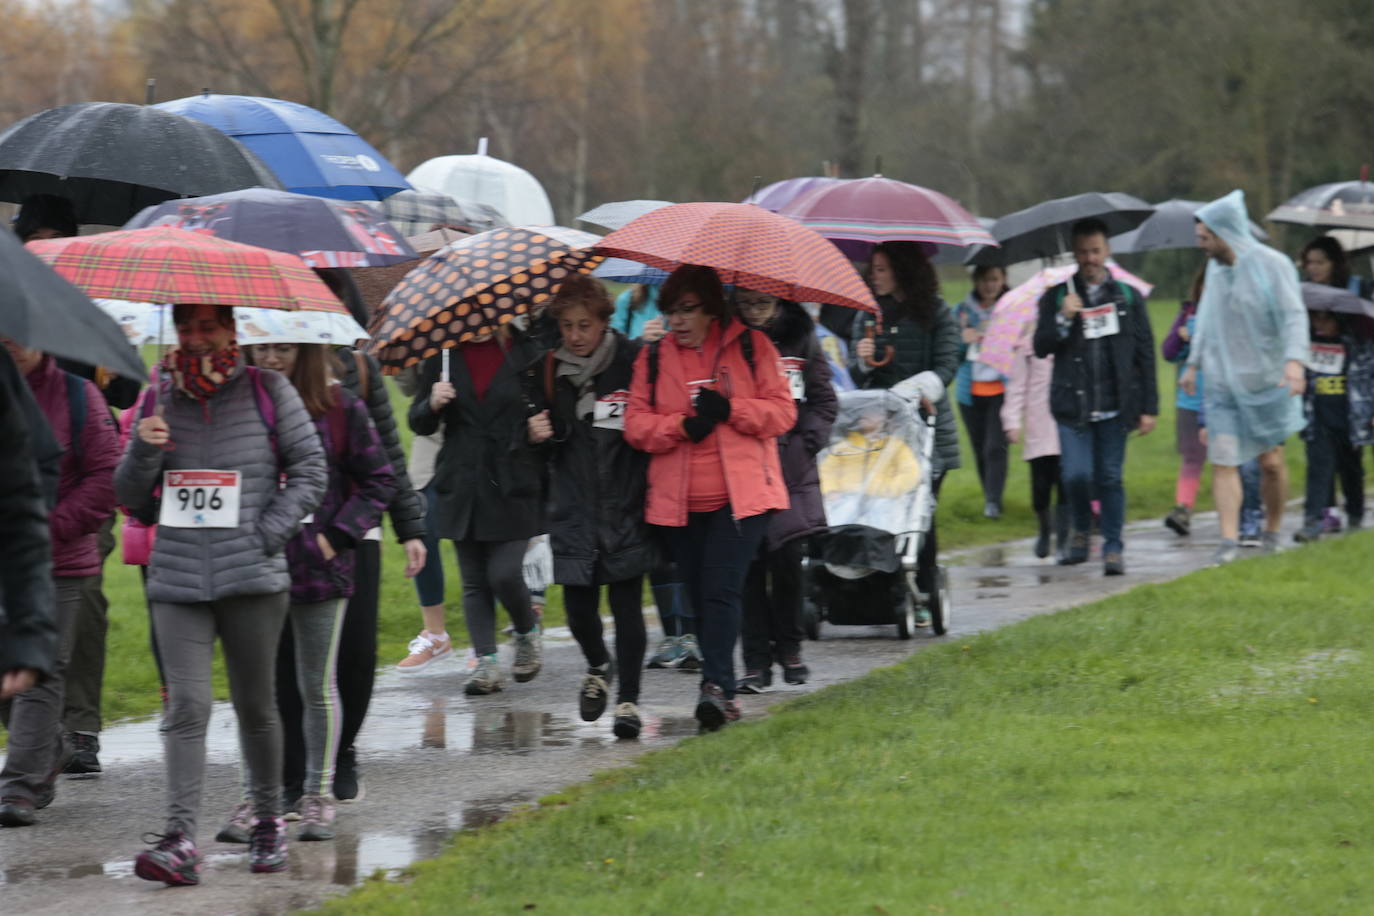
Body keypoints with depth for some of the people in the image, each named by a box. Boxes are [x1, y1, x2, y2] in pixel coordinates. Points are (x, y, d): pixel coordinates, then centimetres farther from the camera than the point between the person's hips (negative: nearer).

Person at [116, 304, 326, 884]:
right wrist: (143, 450, -8)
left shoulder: (268, 392, 4)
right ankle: (180, 840, -19)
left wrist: (269, 533, -7)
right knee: (186, 705, -11)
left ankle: (269, 820, 27)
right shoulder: (159, 400, 10)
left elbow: (310, 470, 4)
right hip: (177, 578, 1)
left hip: (252, 576, -1)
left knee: (255, 704, 9)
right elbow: (130, 498, 13)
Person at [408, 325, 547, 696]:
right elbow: (419, 425, 9)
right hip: (462, 487, 3)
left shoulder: (528, 354, 0)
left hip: (512, 488, -3)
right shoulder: (443, 357, 7)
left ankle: (527, 634, 20)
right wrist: (433, 404, -11)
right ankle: (486, 662, 9)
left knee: (505, 573, -9)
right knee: (474, 580, 4)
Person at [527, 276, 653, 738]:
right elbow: (547, 436, 16)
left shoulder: (633, 361, -5)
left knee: (626, 604, -4)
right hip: (574, 507, 3)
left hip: (625, 505, -3)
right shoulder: (551, 369, 7)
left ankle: (628, 700, 5)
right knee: (578, 606, 3)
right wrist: (539, 435, -3)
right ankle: (598, 667, 34)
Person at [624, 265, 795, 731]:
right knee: (701, 598, 6)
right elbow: (636, 423, 4)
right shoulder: (654, 357, 11)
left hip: (740, 496, -4)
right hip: (679, 501, 4)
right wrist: (683, 426, -13)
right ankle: (722, 693, 14)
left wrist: (730, 409, -14)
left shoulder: (751, 347, 4)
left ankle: (716, 687, -20)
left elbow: (782, 411, 0)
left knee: (721, 591, -16)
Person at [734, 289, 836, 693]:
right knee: (749, 564, -4)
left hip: (791, 467, 1)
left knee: (787, 559, -3)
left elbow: (824, 401, 11)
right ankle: (756, 662, 2)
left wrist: (807, 444, -1)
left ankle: (789, 647, 18)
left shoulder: (800, 336, 6)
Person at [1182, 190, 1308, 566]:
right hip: (1222, 382, 4)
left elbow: (1294, 316, -16)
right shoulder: (1215, 269, 8)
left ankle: (1272, 531, 23)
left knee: (1271, 461, 4)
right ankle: (1228, 540, -12)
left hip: (1265, 380, -4)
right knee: (1223, 461, -8)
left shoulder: (1272, 266, -9)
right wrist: (1194, 364, 23)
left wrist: (1294, 360, -30)